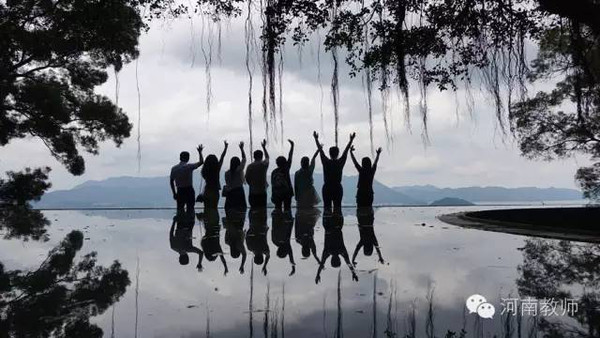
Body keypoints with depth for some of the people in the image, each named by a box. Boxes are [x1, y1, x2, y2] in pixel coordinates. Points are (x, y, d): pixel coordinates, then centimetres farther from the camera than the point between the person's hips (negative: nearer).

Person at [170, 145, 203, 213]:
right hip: (189, 190, -3)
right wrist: (200, 152, 11)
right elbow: (201, 162, -2)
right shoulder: (189, 166, -10)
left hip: (180, 191, 3)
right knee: (190, 209, 2)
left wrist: (174, 193, 11)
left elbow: (171, 181, 4)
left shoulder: (174, 168, 2)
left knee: (180, 209, 9)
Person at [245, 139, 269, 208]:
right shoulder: (264, 164, -2)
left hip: (252, 193, 2)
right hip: (262, 192, -2)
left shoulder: (250, 166, -1)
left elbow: (247, 178, 1)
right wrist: (264, 147, 33)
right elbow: (267, 157, 20)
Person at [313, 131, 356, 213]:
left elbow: (320, 150, 5)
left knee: (327, 207, 2)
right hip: (338, 188, 0)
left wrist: (316, 139, 15)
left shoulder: (326, 162, -4)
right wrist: (351, 139, 14)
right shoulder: (340, 162, -4)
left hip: (327, 188, 0)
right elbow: (346, 150, 4)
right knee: (337, 207, 2)